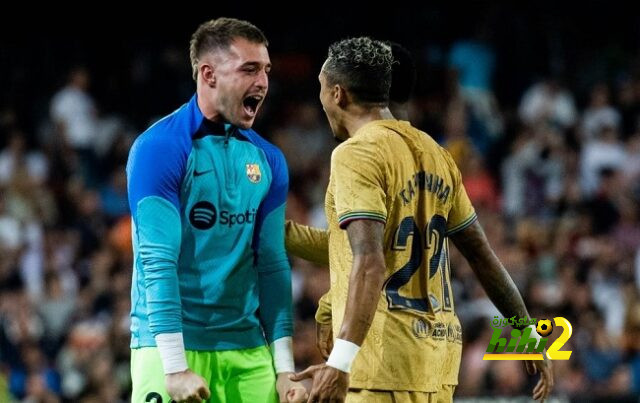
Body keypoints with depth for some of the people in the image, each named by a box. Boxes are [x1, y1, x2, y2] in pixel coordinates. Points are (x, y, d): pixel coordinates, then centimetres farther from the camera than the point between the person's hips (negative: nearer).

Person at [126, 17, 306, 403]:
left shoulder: (268, 160, 10)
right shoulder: (159, 148, -8)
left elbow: (272, 265, 11)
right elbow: (158, 261, -13)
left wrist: (284, 369, 6)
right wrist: (175, 366, -19)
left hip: (247, 352, 5)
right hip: (172, 345, -5)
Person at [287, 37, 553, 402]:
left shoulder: (356, 154, -10)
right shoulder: (433, 152, 14)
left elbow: (369, 264, -23)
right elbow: (483, 255, 17)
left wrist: (342, 360, -32)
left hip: (386, 359, -8)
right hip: (438, 355, 8)